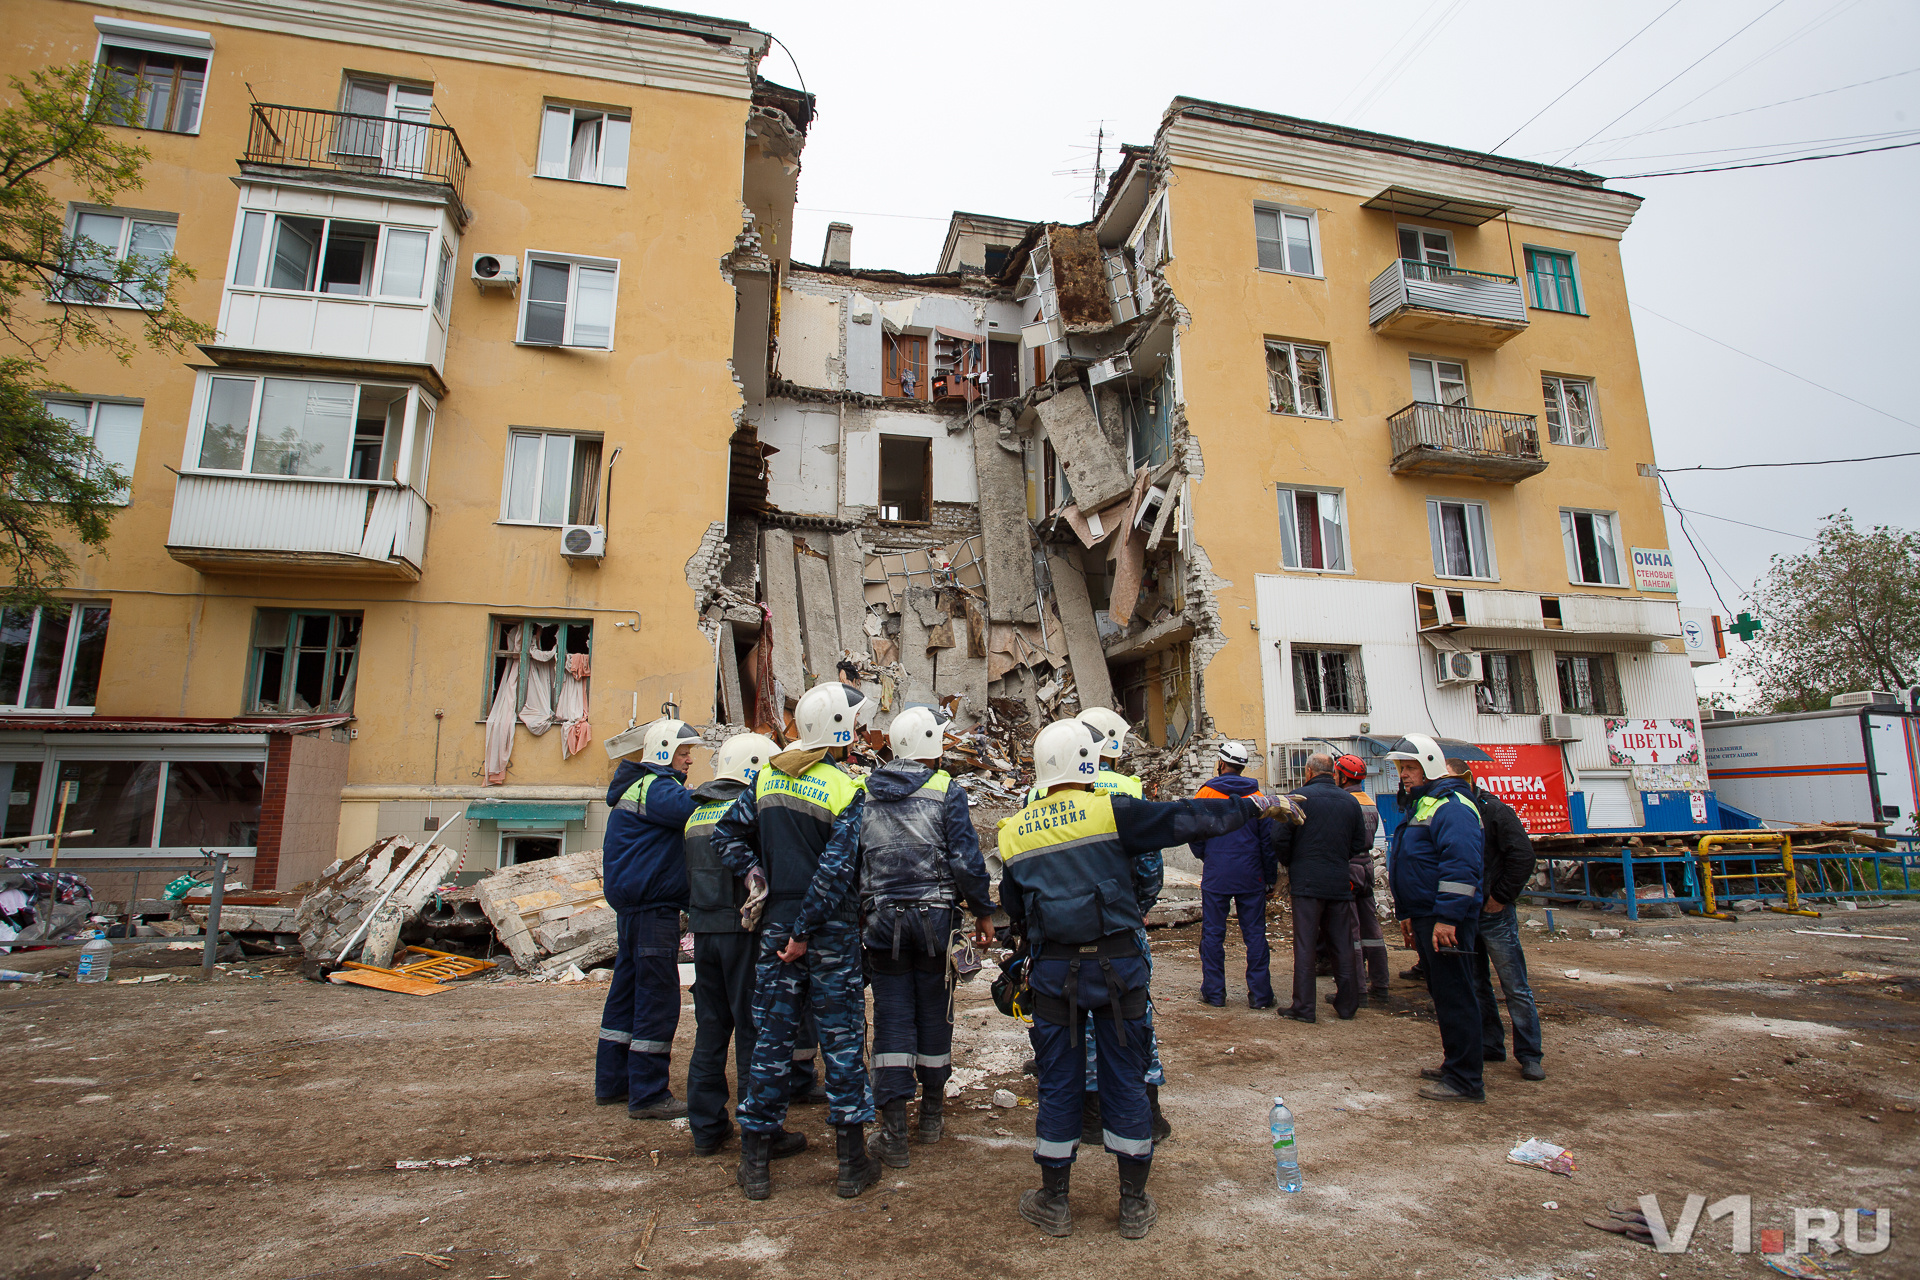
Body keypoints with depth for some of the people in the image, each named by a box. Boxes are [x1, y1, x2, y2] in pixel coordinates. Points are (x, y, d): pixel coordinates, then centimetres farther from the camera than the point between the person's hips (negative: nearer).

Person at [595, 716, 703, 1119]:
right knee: (658, 996, -5)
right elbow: (695, 808, -29)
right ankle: (647, 1094, 2)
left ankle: (612, 1081, 28)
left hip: (633, 905, 11)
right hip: (653, 907, -11)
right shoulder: (654, 788, -14)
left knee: (628, 990, 17)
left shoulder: (642, 786, 19)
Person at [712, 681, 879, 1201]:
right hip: (832, 932, -4)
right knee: (842, 1041, 8)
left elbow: (725, 833, 8)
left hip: (776, 924, 4)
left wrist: (753, 872, 6)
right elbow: (835, 870, -19)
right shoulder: (847, 791, -12)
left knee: (771, 1038, 13)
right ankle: (852, 1163, 19)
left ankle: (755, 1163, 23)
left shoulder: (768, 777, 3)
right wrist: (806, 932, -13)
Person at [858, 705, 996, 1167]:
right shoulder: (946, 790, -7)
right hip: (935, 915, -2)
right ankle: (932, 1109, 29)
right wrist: (983, 912, 1)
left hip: (882, 917, 2)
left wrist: (859, 913, 18)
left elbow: (850, 860, 8)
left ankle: (893, 1130, 5)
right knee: (934, 1011, 13)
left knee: (892, 1016, 6)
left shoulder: (864, 793, 4)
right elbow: (966, 860, -10)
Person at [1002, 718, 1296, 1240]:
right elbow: (1188, 819, -9)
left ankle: (1053, 1202, 25)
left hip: (1053, 972, 2)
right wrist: (1256, 804, 3)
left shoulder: (1014, 833, 0)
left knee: (1057, 1083, 13)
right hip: (1117, 966, -2)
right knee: (1126, 1079, 12)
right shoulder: (1112, 813, -12)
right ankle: (1134, 1205, 25)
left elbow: (1013, 911, 10)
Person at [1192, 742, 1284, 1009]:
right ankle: (1259, 994, 10)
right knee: (1254, 934, 7)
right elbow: (1268, 840, 3)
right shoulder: (1256, 797, 1)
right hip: (1251, 877, 2)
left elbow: (1195, 836, 0)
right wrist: (1270, 877, 11)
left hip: (1215, 877, -2)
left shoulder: (1206, 793, -5)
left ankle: (1214, 992, 11)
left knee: (1213, 933, 6)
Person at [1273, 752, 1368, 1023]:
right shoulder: (1350, 801, 5)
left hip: (1307, 881, -4)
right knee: (1343, 944, 13)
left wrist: (1289, 864, 8)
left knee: (1305, 945, -1)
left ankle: (1303, 1006, 1)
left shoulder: (1300, 797, -8)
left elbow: (1281, 838, -10)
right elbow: (1359, 844, 10)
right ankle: (1347, 1003, 20)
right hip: (1340, 882, 4)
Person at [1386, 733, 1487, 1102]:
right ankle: (1456, 1064, 29)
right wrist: (1407, 914, 25)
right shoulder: (1421, 805, 18)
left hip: (1446, 921, -10)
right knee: (1442, 992, 17)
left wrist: (1446, 917, -26)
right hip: (1425, 918, 10)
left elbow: (1461, 865, -25)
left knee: (1453, 995, -4)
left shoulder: (1451, 806, -15)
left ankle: (1465, 1081, 3)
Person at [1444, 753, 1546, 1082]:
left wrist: (1501, 897, -12)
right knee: (1475, 986, 12)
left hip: (1494, 914, -5)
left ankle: (1529, 1056, 9)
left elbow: (1522, 856, -13)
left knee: (1515, 987, 0)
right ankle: (1489, 1046, 24)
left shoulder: (1494, 810, -8)